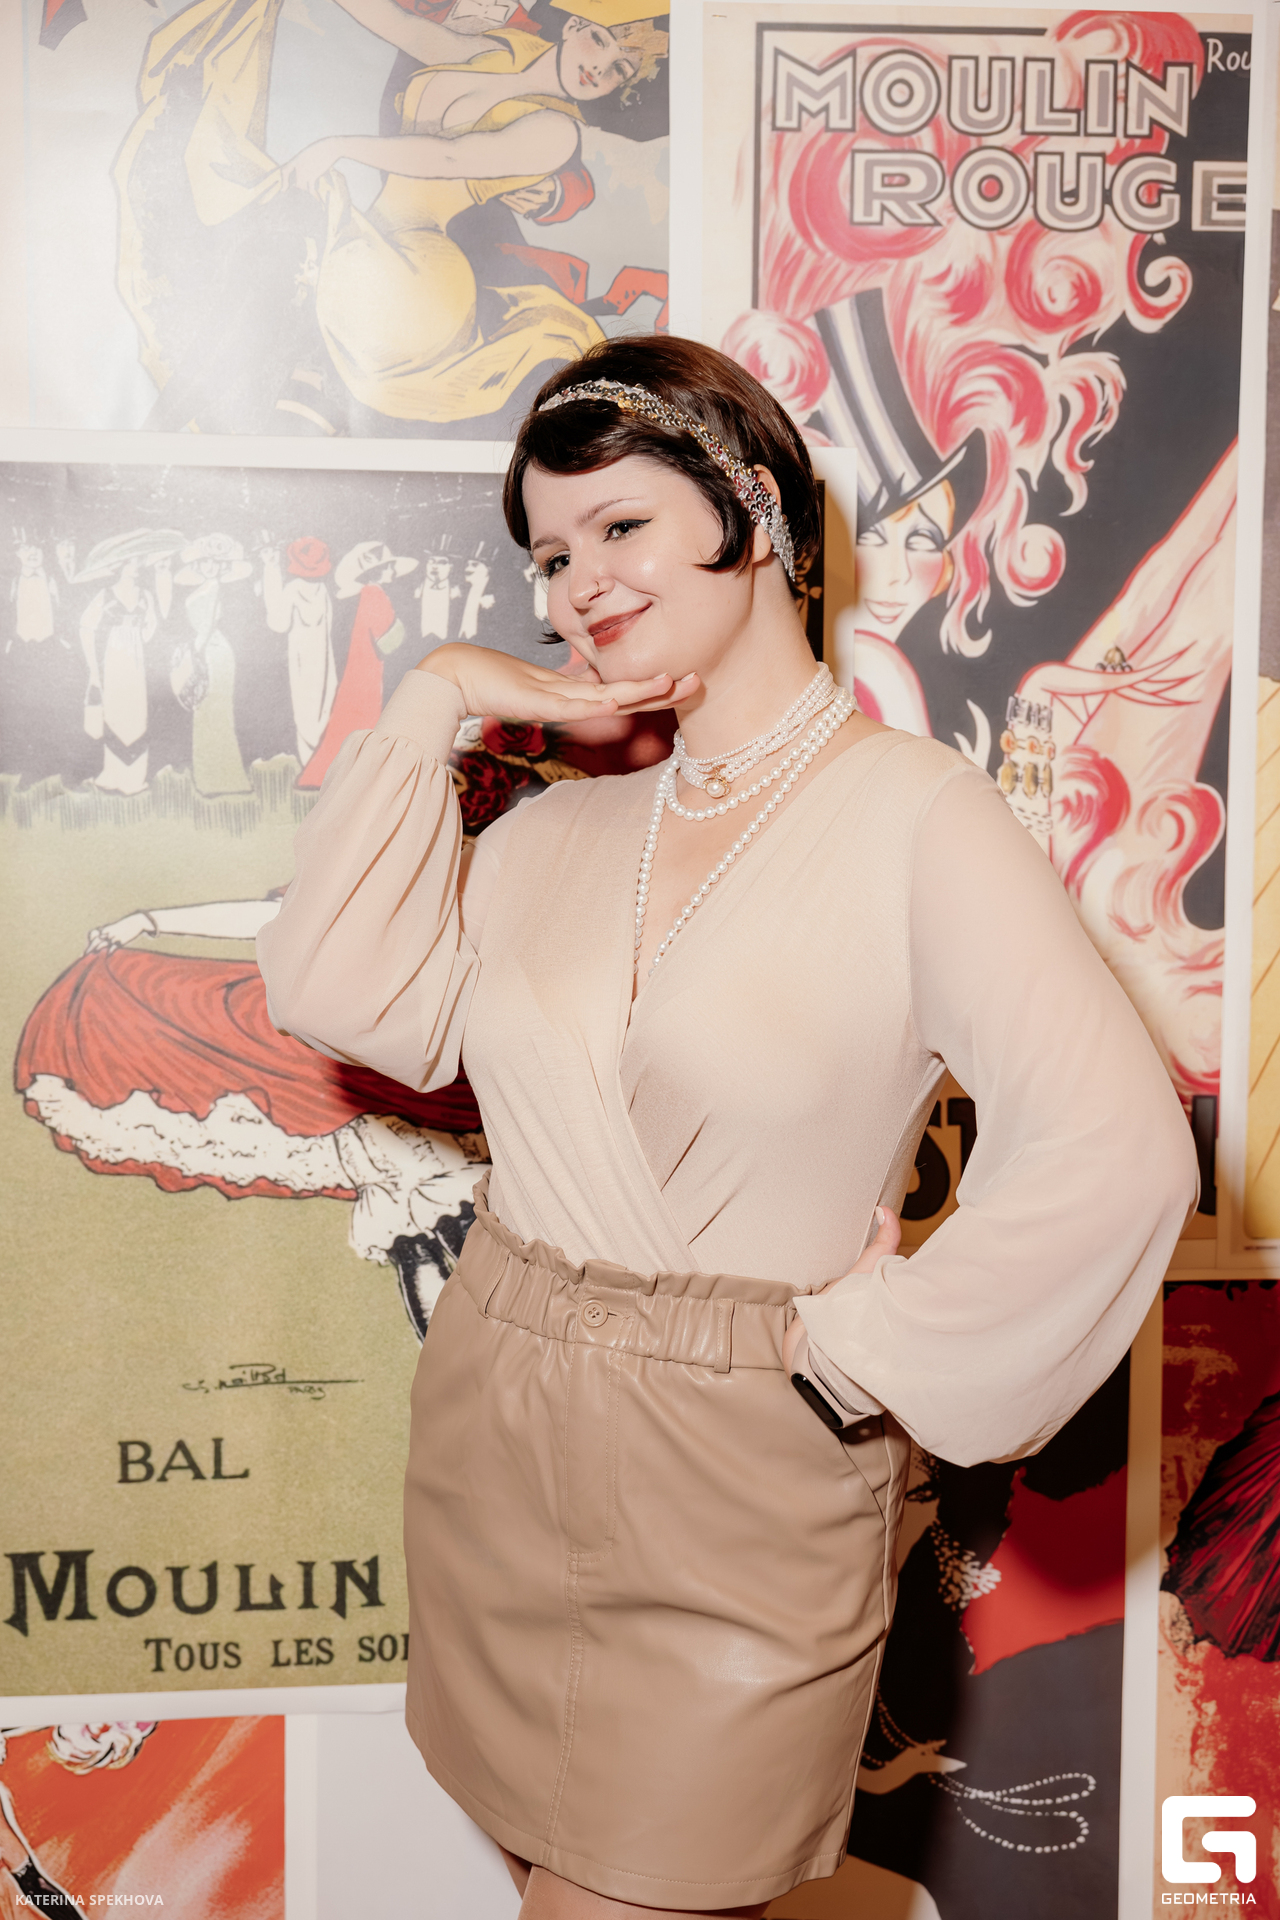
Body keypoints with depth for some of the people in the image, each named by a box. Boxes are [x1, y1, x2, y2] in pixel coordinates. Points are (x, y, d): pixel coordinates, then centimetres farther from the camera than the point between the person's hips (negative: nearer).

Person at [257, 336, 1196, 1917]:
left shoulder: (913, 815, -14)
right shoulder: (560, 827, 7)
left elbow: (1114, 1151, -22)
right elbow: (339, 992, -4)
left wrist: (863, 1349, -15)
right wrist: (434, 703, -3)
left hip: (738, 1489, -5)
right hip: (495, 1446, 6)